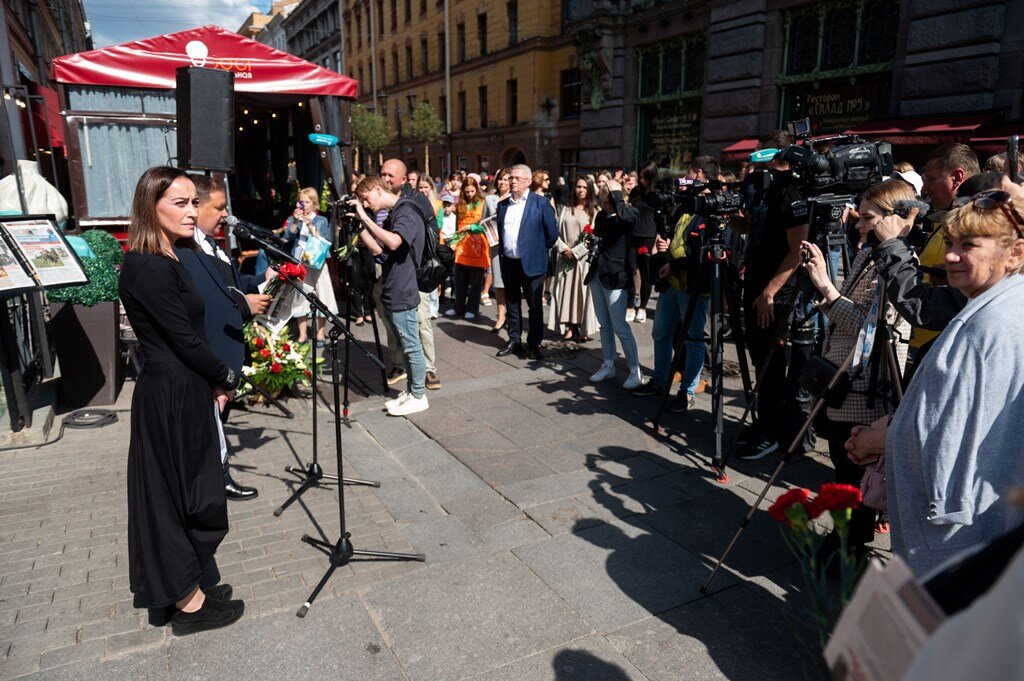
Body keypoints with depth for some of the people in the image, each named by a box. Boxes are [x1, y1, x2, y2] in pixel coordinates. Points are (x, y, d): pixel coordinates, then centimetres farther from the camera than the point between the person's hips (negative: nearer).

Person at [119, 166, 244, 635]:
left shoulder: (162, 261, 10)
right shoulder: (153, 269, -21)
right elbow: (186, 340, -20)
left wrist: (214, 381, 4)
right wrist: (227, 378, -6)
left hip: (176, 392, 9)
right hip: (174, 398, -9)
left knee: (175, 492, 18)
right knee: (183, 495, 3)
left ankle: (179, 587, 34)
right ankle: (189, 603, 19)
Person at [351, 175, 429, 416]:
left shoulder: (407, 212, -13)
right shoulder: (392, 216, 15)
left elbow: (393, 242, -31)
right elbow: (377, 249, 11)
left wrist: (365, 218, -23)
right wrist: (359, 224, 4)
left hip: (403, 294, -10)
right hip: (391, 294, 10)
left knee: (411, 346, 1)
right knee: (405, 346, 17)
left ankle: (419, 396, 12)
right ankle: (411, 390, 27)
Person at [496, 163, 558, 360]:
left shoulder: (541, 202, -5)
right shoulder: (503, 204, 10)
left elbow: (552, 233, -2)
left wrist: (539, 251, 4)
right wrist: (503, 251, 15)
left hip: (531, 263, -5)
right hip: (509, 262, 5)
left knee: (535, 306, 3)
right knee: (512, 304, 12)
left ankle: (534, 344, 12)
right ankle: (514, 341, 23)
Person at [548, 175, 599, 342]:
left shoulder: (595, 211, 0)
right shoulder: (566, 209, 12)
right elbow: (557, 232, 8)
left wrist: (576, 252, -12)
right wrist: (563, 249, -9)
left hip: (584, 258, -4)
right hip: (566, 258, 4)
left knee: (583, 291, -1)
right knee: (566, 291, 3)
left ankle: (584, 330, 4)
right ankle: (570, 327, 10)